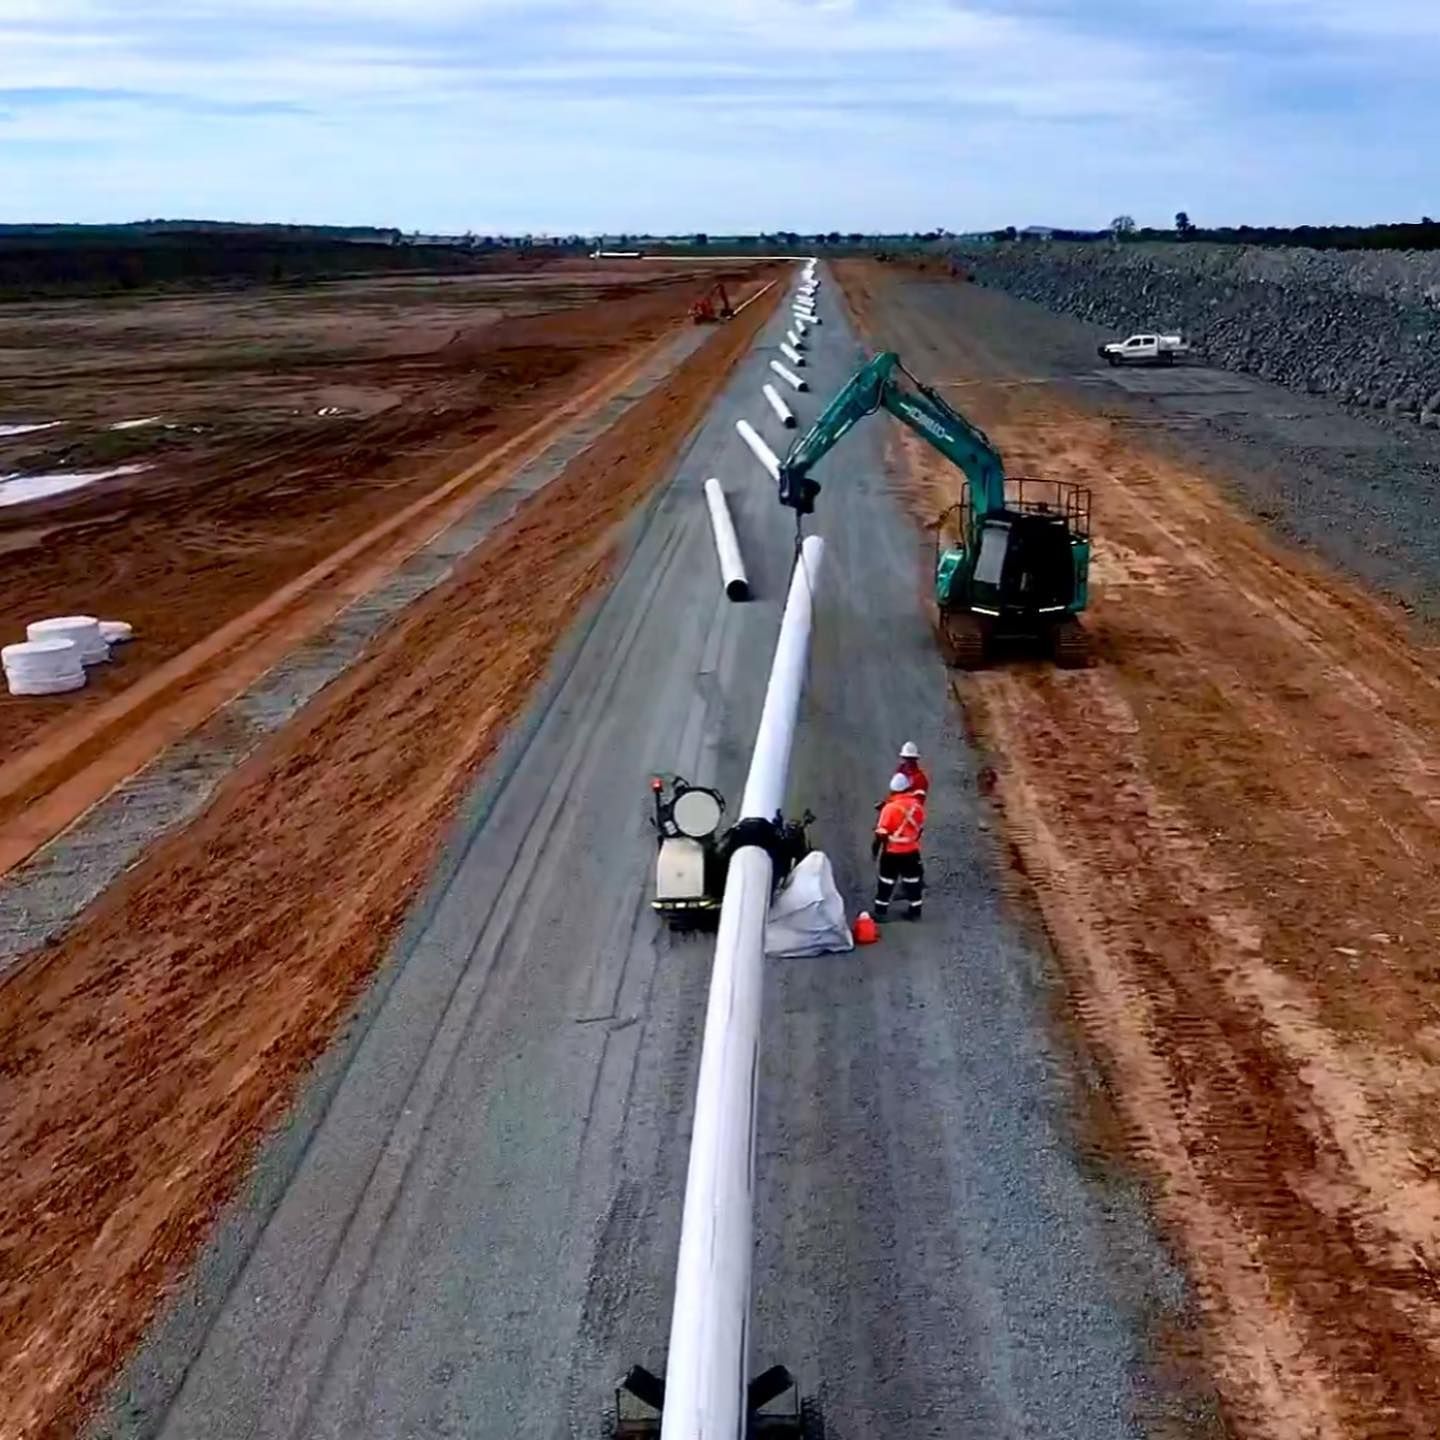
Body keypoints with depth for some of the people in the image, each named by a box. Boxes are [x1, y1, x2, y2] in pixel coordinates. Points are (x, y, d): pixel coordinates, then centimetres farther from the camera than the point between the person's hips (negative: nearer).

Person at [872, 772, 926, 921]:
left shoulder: (890, 807, -20)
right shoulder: (917, 804, -5)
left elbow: (882, 833, -16)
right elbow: (921, 828, 9)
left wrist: (876, 847, -3)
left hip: (892, 852, -4)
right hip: (912, 850, 4)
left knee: (886, 881, 7)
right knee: (913, 880, 15)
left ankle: (881, 911, 12)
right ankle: (915, 910, 22)